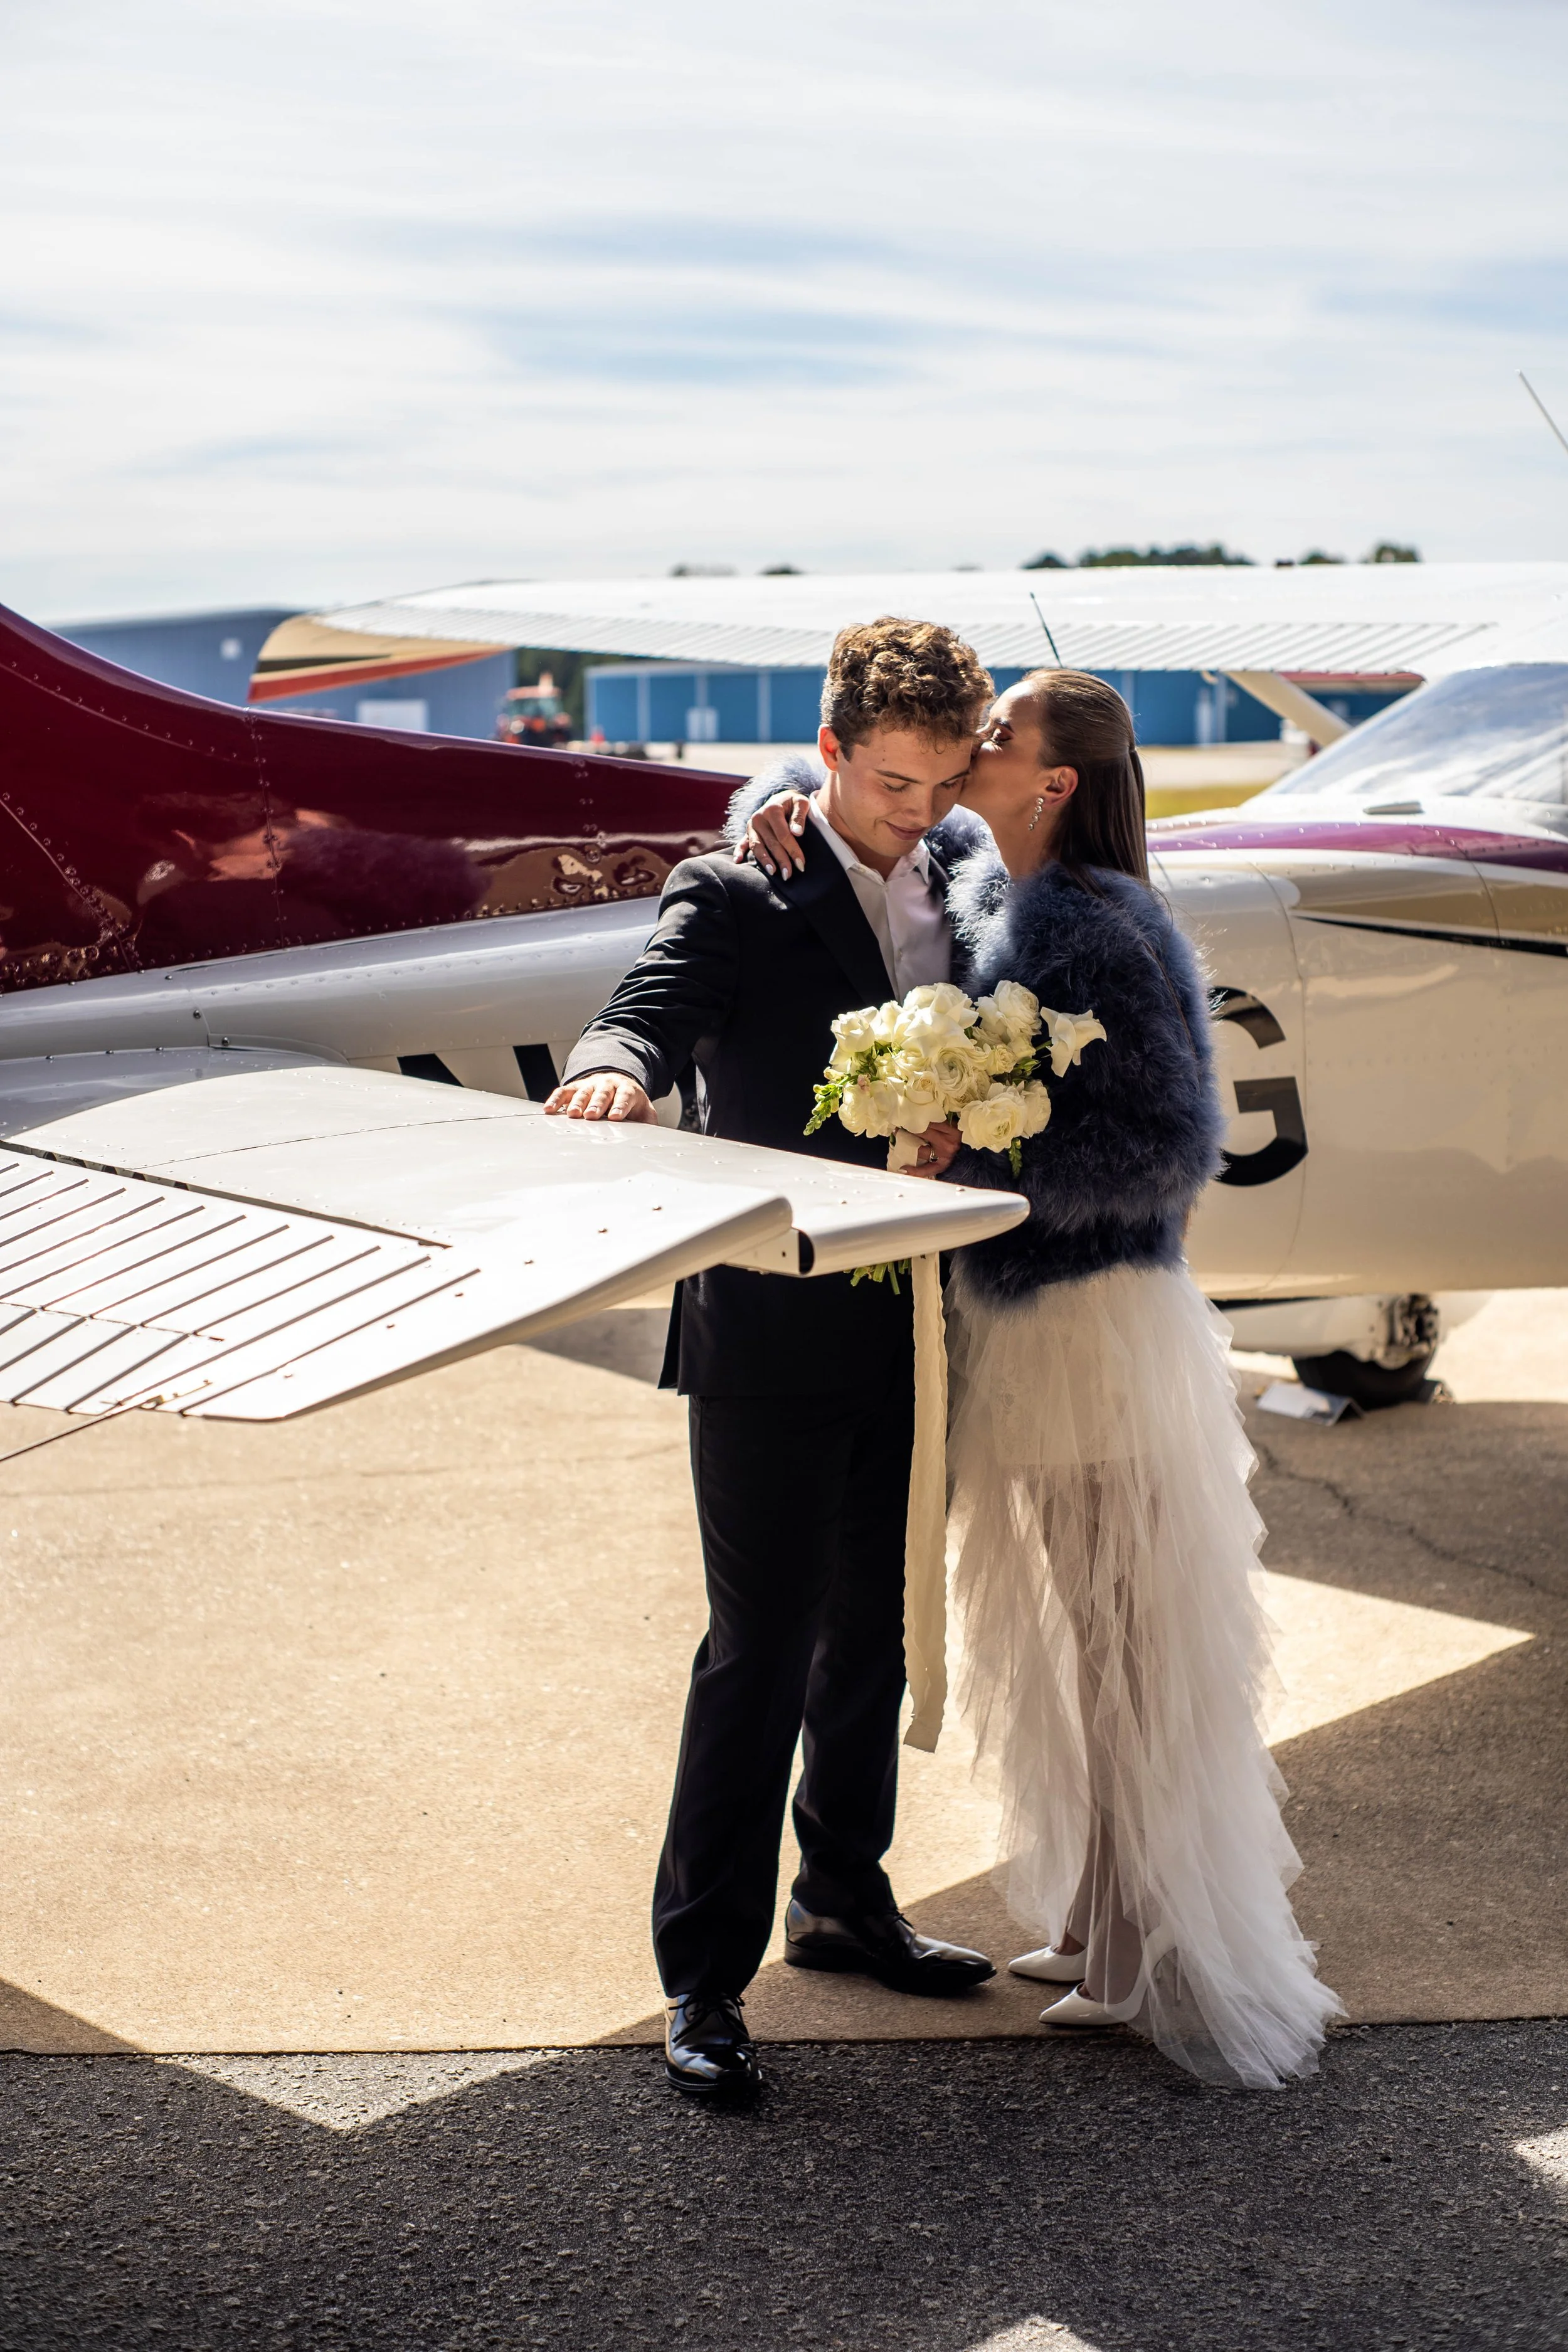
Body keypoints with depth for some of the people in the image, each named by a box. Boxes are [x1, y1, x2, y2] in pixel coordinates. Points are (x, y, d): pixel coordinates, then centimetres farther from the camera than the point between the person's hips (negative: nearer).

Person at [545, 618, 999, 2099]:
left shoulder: (957, 883, 9)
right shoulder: (734, 898, -10)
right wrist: (612, 1074, -47)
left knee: (874, 1630, 18)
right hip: (775, 1335, -6)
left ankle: (841, 1896, 36)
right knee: (761, 1652, -3)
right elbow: (645, 1020, -26)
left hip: (911, 1331, 6)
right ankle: (704, 1974, 7)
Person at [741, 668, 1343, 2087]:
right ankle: (1121, 1928, 35)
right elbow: (858, 812, 21)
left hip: (1097, 1328, -9)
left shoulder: (1089, 933, -19)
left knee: (1133, 1655, 2)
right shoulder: (979, 895, 6)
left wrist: (975, 1159, -24)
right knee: (1073, 1642, 19)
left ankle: (1208, 1980, 17)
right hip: (1021, 1317, 9)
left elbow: (1171, 1149, -21)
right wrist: (779, 810, -2)